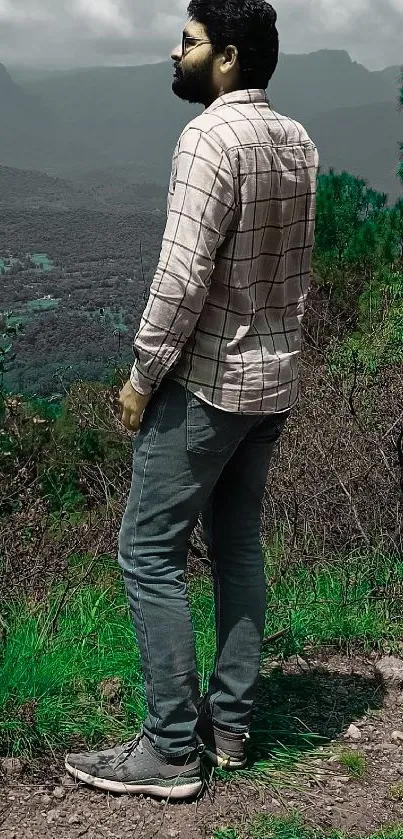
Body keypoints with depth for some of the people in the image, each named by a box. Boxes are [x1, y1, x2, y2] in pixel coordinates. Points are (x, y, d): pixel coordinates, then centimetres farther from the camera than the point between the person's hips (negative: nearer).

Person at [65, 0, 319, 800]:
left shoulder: (210, 137, -18)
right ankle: (229, 724, 24)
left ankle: (172, 749, 5)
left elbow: (183, 275, -22)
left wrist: (143, 375, -13)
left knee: (149, 554, -1)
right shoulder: (298, 141, 9)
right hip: (273, 379, 9)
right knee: (238, 546, 15)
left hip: (207, 382, -9)